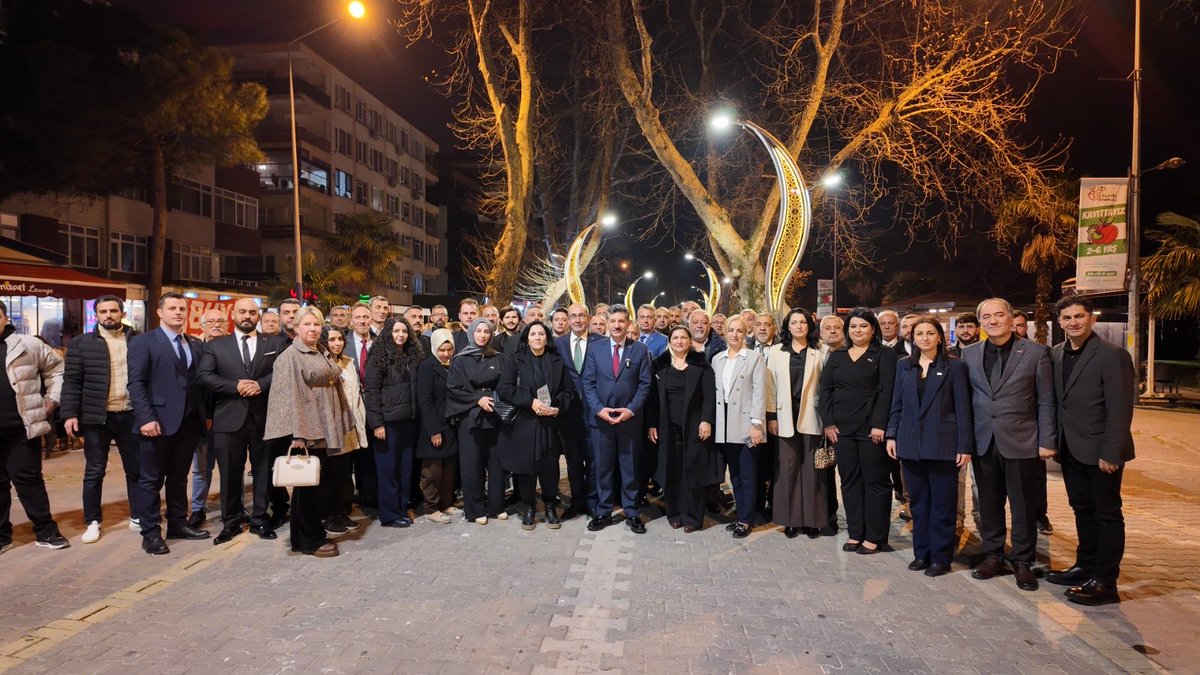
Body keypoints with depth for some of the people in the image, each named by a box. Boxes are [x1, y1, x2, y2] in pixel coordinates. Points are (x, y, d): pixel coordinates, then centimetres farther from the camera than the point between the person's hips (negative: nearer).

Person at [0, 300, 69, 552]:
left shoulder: (27, 345, 1)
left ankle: (46, 531, 13)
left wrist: (52, 399, 3)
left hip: (20, 427, -2)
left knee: (28, 478, 4)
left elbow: (57, 367, 10)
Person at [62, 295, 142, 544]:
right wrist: (70, 414, -10)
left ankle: (138, 517, 21)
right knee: (94, 472, 7)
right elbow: (71, 381, -1)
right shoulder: (81, 343, 2)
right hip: (96, 417, -1)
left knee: (136, 469, 9)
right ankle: (92, 522, 19)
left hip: (131, 415, 1)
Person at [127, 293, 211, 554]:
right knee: (151, 479, 4)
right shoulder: (143, 342, -2)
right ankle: (150, 533, 12)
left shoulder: (196, 345, 14)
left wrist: (206, 414, 2)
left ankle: (178, 524, 25)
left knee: (179, 477, 15)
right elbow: (136, 383, -9)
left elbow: (201, 381, 12)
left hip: (189, 422, 5)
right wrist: (146, 418, -18)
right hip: (158, 422, -5)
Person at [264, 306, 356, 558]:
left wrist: (341, 424, 14)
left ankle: (313, 534, 23)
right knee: (308, 485, 1)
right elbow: (289, 396, -16)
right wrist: (296, 433, -22)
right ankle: (310, 540, 11)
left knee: (318, 484, 12)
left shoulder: (324, 355, 15)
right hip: (306, 430, -8)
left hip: (325, 429, 8)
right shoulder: (290, 357, -9)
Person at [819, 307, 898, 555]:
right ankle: (855, 533, 19)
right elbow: (825, 391, 9)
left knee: (876, 481, 2)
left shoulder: (885, 356, 1)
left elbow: (886, 392, -8)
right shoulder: (836, 357, 13)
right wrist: (828, 423, 0)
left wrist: (879, 425, -16)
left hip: (872, 429, -4)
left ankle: (874, 536, 11)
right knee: (850, 481, 9)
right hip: (843, 430, 4)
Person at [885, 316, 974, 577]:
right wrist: (891, 435, 4)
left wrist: (965, 446, -9)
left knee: (942, 504, 4)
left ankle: (940, 557, 15)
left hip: (943, 445, -3)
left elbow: (962, 408, -4)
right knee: (918, 502, 11)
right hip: (911, 444, 4)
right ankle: (921, 552, 22)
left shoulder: (954, 366, -2)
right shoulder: (904, 366, 9)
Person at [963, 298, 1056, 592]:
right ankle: (993, 555, 25)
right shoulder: (970, 354, 5)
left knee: (1024, 506, 6)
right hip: (983, 443, 3)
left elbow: (1046, 401, -3)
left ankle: (1023, 562, 20)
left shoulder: (1036, 352, -3)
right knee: (989, 504, 11)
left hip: (1021, 442, -2)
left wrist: (1047, 442, -7)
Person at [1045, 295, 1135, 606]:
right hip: (1070, 450, 6)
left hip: (1099, 452, -6)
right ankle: (1085, 566, 30)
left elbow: (1120, 409, -15)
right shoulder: (1056, 354, 7)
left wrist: (1110, 453, -18)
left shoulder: (1112, 355, -13)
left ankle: (1104, 583, 11)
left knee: (1107, 515, 4)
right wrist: (1054, 442, 5)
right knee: (1083, 511, 17)